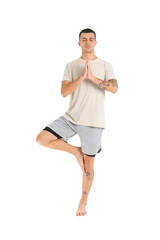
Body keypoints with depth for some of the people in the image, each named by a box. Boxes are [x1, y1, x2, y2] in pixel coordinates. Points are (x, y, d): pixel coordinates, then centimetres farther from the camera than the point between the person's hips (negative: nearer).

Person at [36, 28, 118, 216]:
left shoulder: (105, 65, 3)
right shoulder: (71, 66, 5)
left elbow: (114, 88, -13)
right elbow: (64, 92, -8)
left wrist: (92, 77, -20)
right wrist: (82, 77, -20)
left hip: (93, 122, -2)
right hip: (71, 118, 2)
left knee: (88, 165, 5)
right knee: (42, 139, -16)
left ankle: (83, 201, 25)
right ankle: (76, 151, 5)